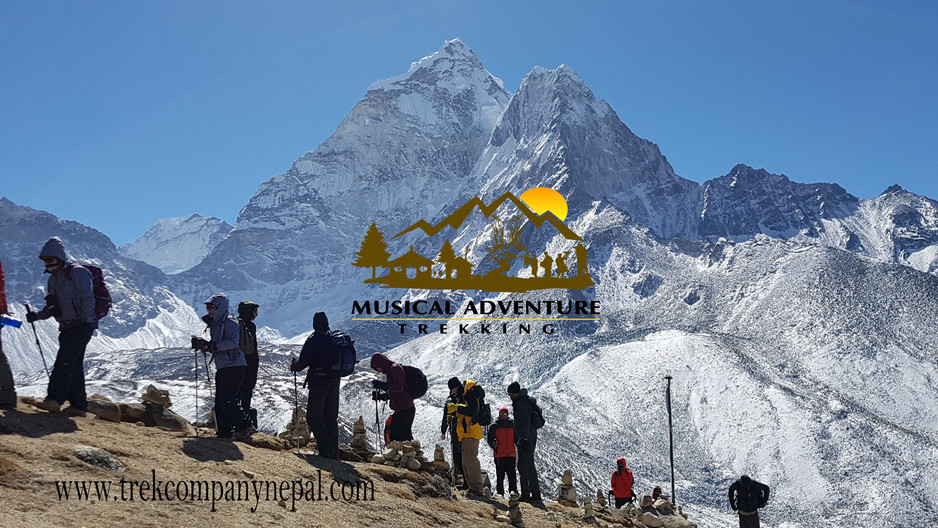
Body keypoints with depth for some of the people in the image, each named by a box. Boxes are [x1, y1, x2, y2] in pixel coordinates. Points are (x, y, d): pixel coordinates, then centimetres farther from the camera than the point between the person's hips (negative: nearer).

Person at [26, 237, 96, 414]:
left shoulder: (78, 273, -8)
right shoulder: (54, 279, 17)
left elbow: (88, 299, -14)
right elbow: (52, 307, 19)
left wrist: (85, 322, -21)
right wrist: (37, 315, 2)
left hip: (82, 325, -8)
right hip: (66, 327, 8)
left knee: (65, 361, -18)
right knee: (74, 365, 9)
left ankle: (54, 400, -26)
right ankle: (79, 404, 13)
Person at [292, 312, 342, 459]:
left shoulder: (313, 339, -9)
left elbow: (304, 361, -12)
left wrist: (295, 367, 8)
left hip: (318, 381, -6)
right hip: (335, 381, 6)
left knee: (314, 417, 0)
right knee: (331, 417, 13)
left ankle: (326, 450, -9)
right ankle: (334, 451, 12)